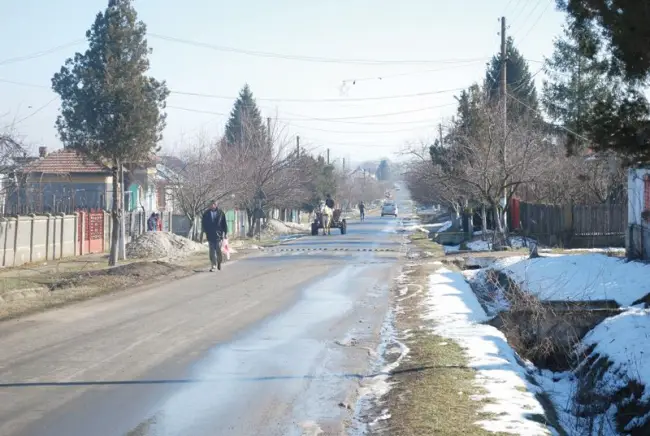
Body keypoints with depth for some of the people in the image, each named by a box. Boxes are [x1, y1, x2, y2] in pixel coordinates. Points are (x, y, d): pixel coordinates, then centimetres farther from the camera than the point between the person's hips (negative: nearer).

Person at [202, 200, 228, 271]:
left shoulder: (221, 213, 1)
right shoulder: (206, 213, 3)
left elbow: (224, 223, 4)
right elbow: (203, 223, 9)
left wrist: (224, 232, 0)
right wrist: (205, 231, -1)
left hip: (218, 234, -1)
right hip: (210, 235, 1)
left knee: (218, 250, -1)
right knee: (212, 251, -1)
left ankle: (219, 262, 24)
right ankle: (213, 265, 0)